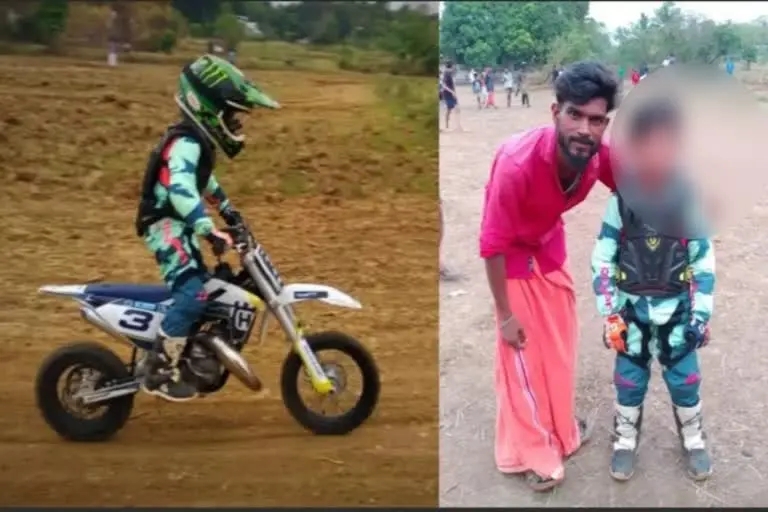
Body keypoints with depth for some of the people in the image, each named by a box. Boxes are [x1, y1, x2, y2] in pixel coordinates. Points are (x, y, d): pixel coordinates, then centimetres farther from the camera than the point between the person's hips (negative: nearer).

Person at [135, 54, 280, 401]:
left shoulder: (199, 140, 10)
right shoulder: (186, 144, -23)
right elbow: (181, 191, -38)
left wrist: (225, 207, 32)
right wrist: (209, 231, -47)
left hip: (178, 225, 10)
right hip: (166, 225, -10)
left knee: (202, 287, 17)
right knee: (192, 295, -21)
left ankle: (193, 357, 30)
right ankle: (158, 373, -15)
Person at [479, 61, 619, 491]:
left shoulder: (602, 156, -25)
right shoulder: (517, 163, -40)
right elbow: (494, 245, -29)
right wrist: (505, 314, -20)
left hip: (551, 245, 6)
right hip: (515, 254, -6)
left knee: (561, 344, 20)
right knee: (524, 352, 3)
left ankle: (561, 428, 43)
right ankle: (532, 452, 24)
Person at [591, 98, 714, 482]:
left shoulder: (690, 201, -11)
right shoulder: (621, 201, -12)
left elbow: (705, 262, -3)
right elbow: (602, 259, -7)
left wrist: (702, 315, -3)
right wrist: (609, 314, -8)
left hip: (677, 310, 0)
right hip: (632, 309, 0)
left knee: (684, 378, 12)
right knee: (629, 378, 11)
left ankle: (693, 439, 36)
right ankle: (625, 440, 33)